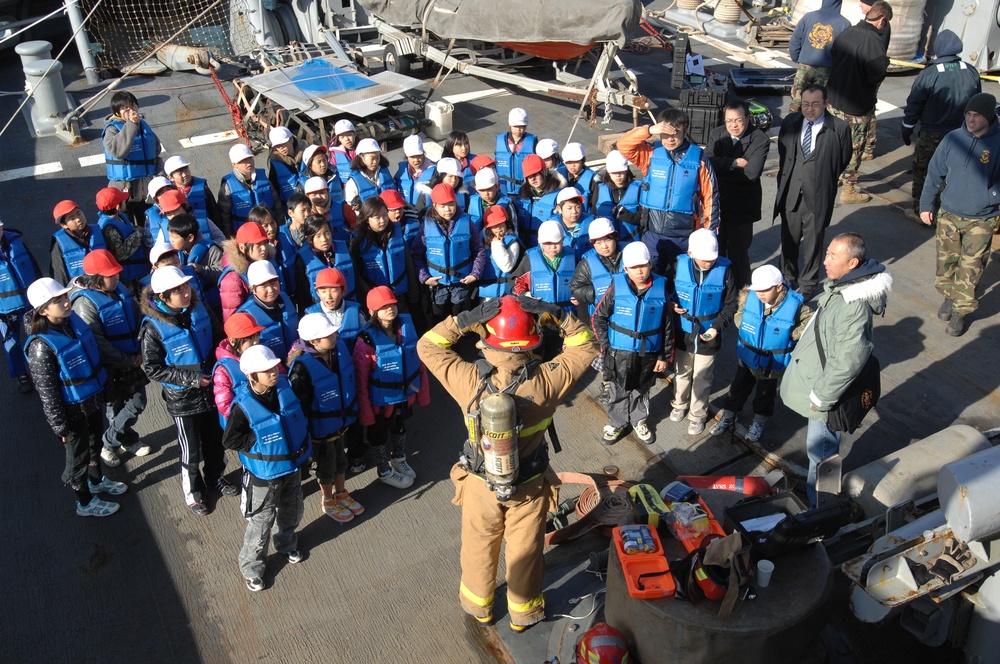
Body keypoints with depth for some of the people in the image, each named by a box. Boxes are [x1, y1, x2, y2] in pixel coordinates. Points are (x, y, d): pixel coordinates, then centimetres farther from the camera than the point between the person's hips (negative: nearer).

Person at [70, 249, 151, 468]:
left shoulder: (120, 288, 0)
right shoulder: (84, 302, -21)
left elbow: (137, 320, 8)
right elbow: (97, 344, -22)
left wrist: (140, 353, -4)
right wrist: (128, 362, -16)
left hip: (132, 360, 6)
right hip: (110, 368, -6)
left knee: (137, 403, 16)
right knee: (116, 410, 8)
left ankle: (128, 440, 39)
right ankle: (108, 445, 33)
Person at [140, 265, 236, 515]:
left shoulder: (199, 309, -8)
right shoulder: (153, 327, -20)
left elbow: (220, 339, 6)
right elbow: (152, 369, -15)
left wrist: (217, 367, -9)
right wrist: (190, 378, -20)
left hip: (212, 388, 4)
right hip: (182, 397, -4)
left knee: (215, 438, 21)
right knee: (191, 448, 12)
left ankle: (216, 476, 47)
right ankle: (192, 489, 37)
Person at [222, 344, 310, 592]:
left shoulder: (286, 387, -11)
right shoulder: (243, 406, -26)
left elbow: (302, 415, 7)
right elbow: (230, 441, -18)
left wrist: (303, 440, 1)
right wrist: (260, 442, -21)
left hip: (293, 468, 5)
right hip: (263, 476, -5)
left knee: (292, 511, 25)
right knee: (261, 523, 9)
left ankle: (286, 543, 55)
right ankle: (250, 566, 34)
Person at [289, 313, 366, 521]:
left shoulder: (341, 347, -12)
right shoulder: (302, 367, -32)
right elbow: (299, 405, -23)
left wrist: (353, 411, 14)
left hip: (343, 421, 6)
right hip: (321, 428, -6)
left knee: (341, 460, 27)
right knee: (326, 466, 19)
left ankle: (341, 493, 53)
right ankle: (328, 502, 45)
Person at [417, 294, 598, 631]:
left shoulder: (470, 380, -28)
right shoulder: (546, 381, -27)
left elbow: (427, 346, -14)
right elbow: (586, 347, -12)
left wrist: (465, 320, -24)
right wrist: (557, 316, -23)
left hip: (480, 484, 0)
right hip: (530, 486, 0)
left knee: (479, 547, 27)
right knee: (525, 551, 25)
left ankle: (479, 606, 52)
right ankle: (523, 612, 49)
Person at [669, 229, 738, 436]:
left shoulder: (724, 270, -18)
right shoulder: (679, 265, -16)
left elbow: (731, 305, -7)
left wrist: (718, 327, -19)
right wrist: (672, 305, -17)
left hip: (708, 336, -1)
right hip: (682, 333, 1)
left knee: (702, 378, 15)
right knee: (682, 372, 23)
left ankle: (697, 415, 37)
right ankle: (680, 404, 48)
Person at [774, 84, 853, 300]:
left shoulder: (839, 129, -12)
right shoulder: (790, 122, 0)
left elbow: (843, 160, 1)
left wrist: (823, 180, 5)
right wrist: (786, 177, 9)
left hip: (818, 197, -3)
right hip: (790, 194, 3)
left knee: (813, 242, 12)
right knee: (789, 239, 16)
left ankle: (807, 283, 30)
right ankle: (788, 278, 36)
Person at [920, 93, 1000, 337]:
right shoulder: (953, 139, -2)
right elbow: (934, 173, 6)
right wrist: (926, 204, 5)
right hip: (948, 215, 3)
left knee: (970, 268, 0)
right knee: (946, 261, 13)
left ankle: (960, 311, 12)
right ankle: (949, 296, 36)